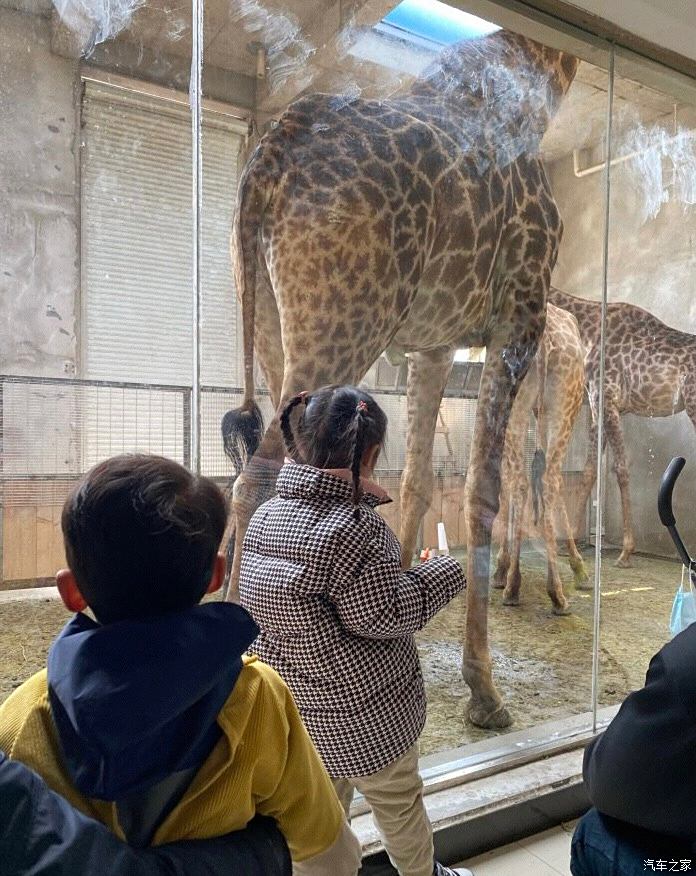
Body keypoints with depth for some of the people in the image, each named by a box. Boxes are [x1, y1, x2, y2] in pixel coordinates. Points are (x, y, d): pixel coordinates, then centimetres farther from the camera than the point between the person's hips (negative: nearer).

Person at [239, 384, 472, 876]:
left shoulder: (267, 516, -4)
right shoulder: (354, 526, -27)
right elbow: (381, 615, -22)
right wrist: (442, 575, -8)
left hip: (293, 700, 6)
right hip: (359, 708, -6)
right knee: (398, 799, 21)